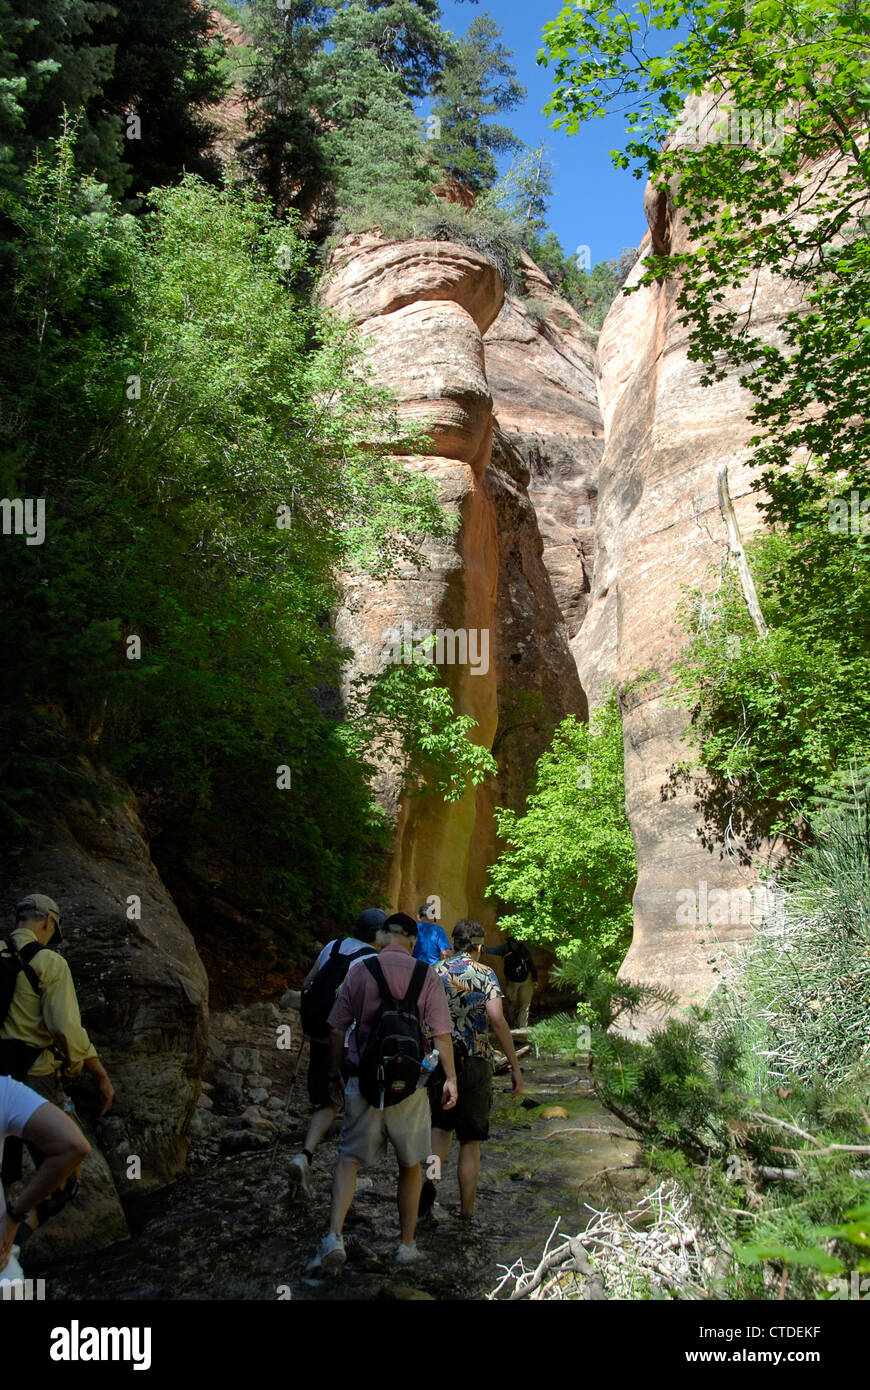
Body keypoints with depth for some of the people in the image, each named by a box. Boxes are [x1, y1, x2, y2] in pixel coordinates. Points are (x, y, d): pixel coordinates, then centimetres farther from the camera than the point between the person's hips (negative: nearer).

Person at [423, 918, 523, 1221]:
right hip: (475, 1063, -2)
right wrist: (515, 1066, -13)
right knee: (470, 1141, 8)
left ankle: (431, 1178, -3)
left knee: (441, 1125, 21)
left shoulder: (434, 972, 4)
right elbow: (496, 1020, -16)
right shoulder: (485, 974, -6)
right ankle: (466, 1213, 13)